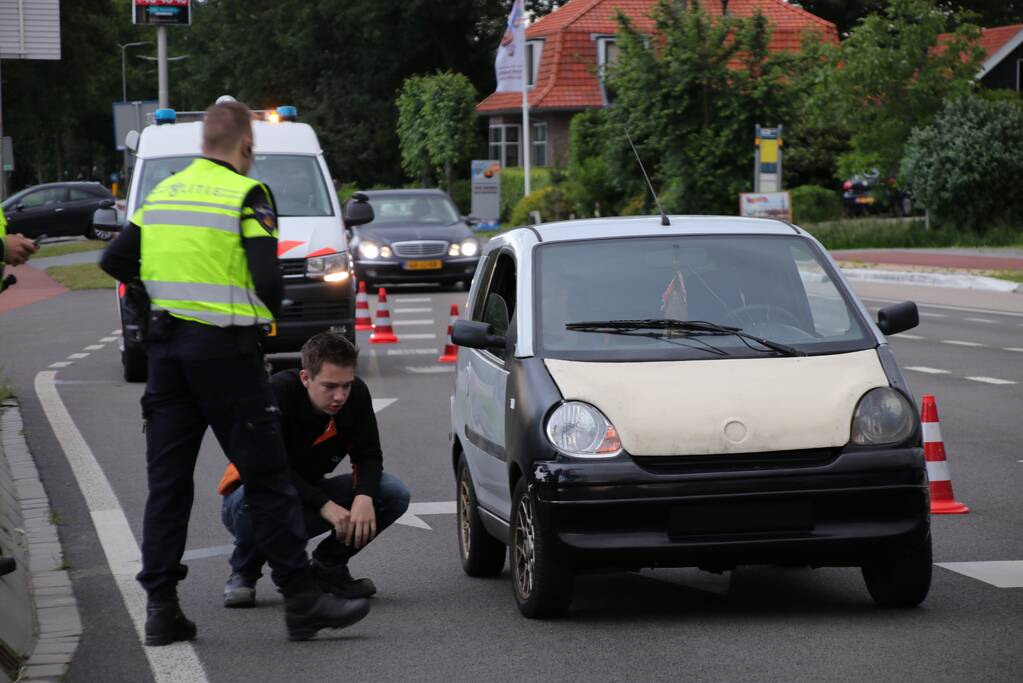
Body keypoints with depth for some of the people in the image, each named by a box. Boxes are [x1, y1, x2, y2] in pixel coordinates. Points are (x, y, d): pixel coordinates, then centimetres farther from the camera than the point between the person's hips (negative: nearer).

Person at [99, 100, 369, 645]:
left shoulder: (163, 192, 11)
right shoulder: (246, 195, -9)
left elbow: (114, 262, 12)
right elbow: (267, 281, -17)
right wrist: (270, 311, 4)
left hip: (165, 347, 6)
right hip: (225, 349, -6)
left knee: (166, 480, 9)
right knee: (266, 477, 0)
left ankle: (160, 606, 7)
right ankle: (302, 600, 3)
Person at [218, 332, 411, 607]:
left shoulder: (356, 394, -12)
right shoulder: (279, 392, -28)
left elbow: (368, 455, -8)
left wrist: (364, 497, -30)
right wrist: (325, 506, -38)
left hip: (310, 494, 5)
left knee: (394, 493, -16)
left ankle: (329, 566, 5)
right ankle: (243, 574, -10)